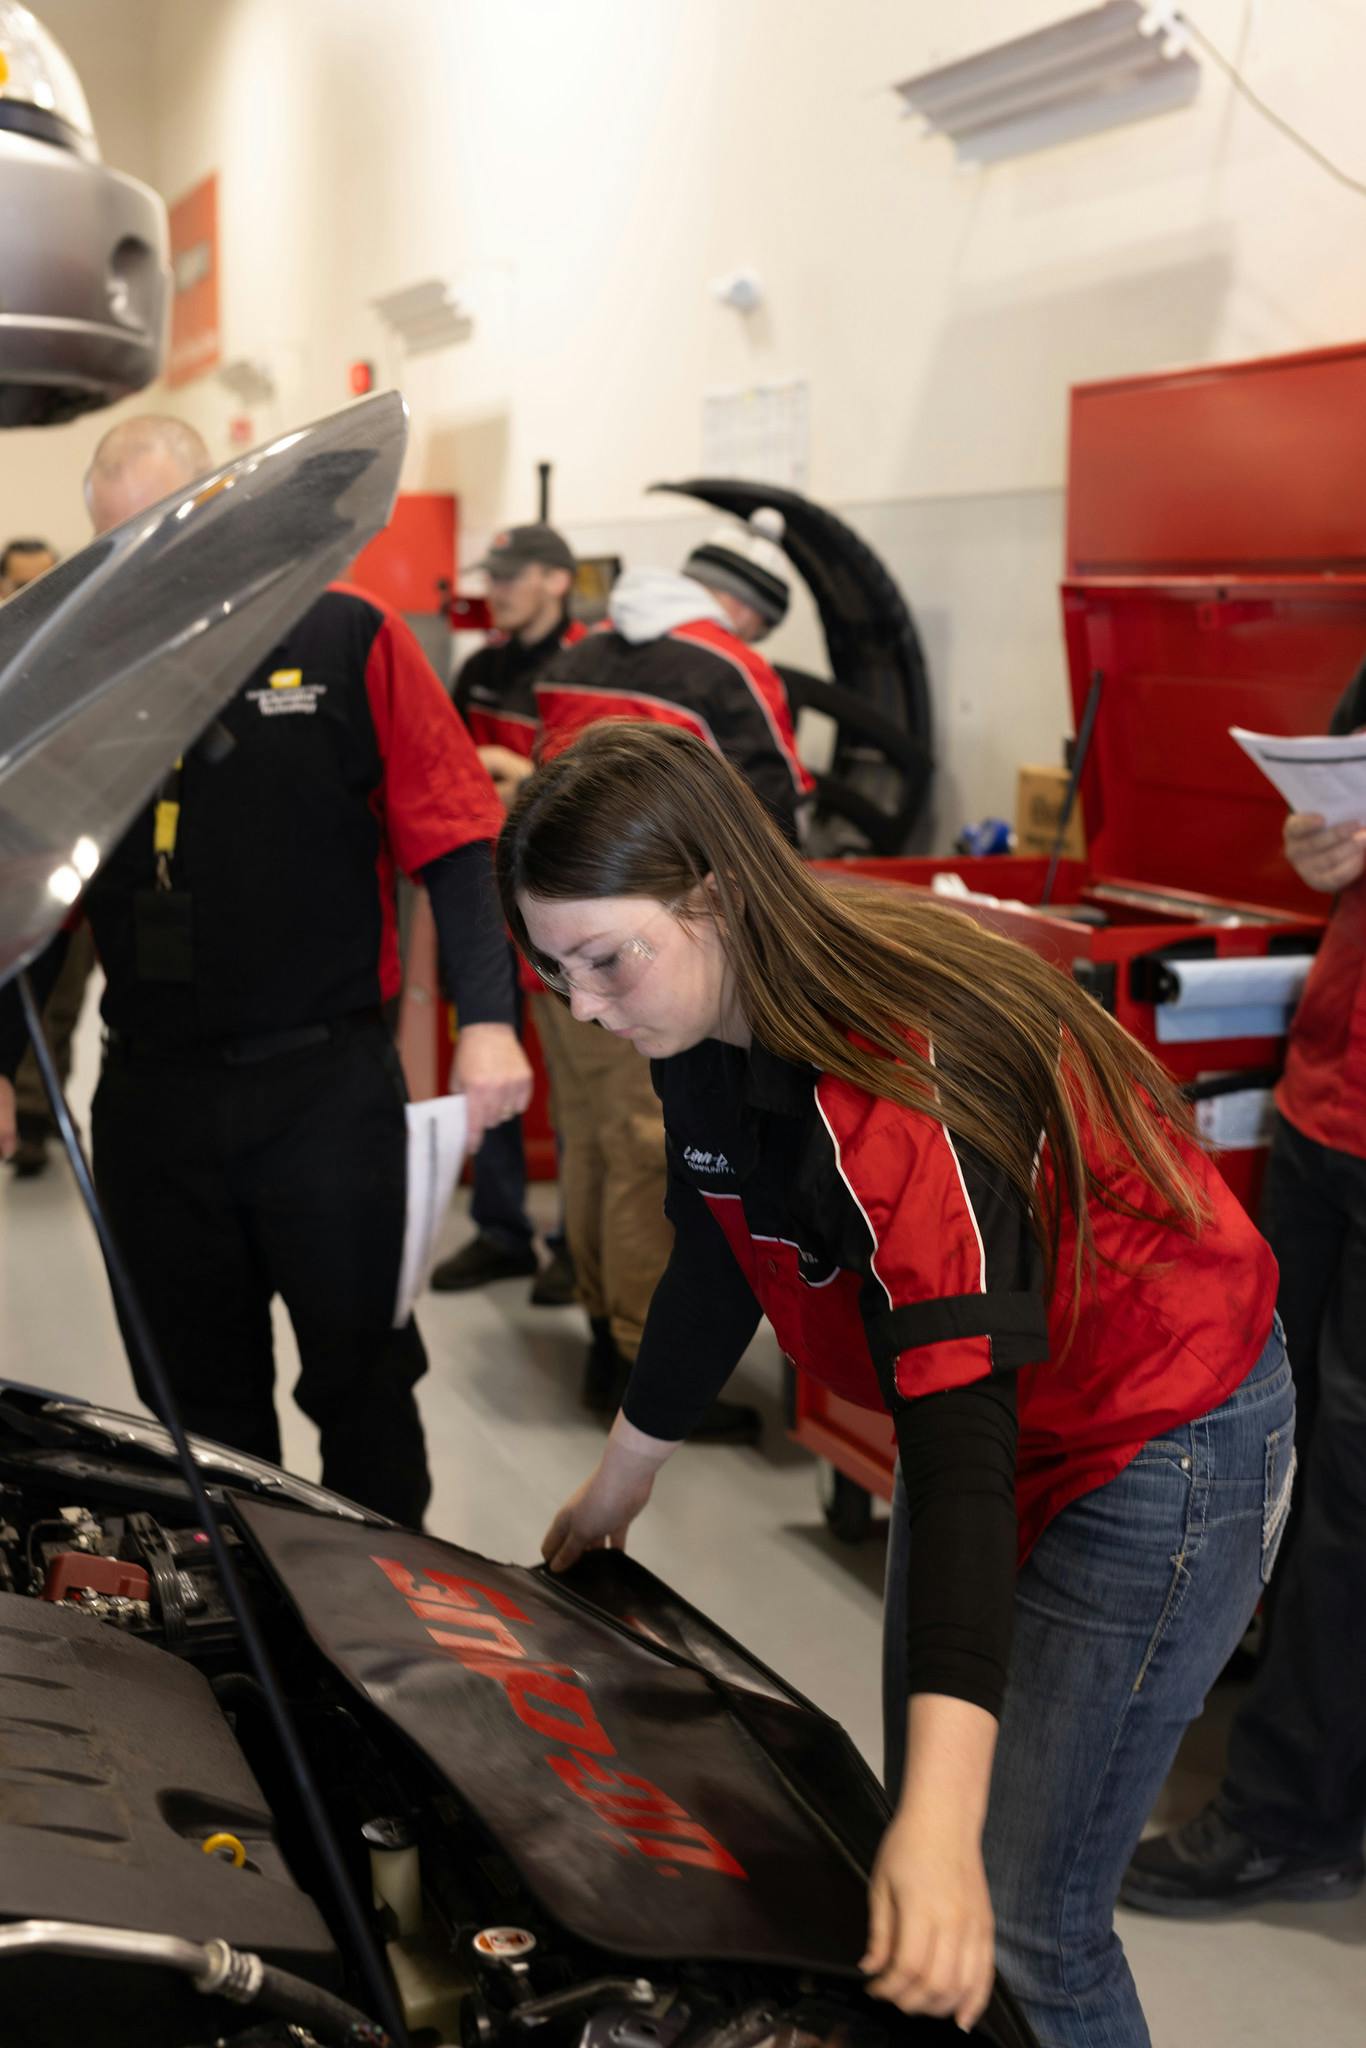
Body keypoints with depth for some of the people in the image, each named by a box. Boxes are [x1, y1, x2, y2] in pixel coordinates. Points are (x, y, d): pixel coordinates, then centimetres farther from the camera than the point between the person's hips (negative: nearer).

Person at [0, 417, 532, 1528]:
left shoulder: (349, 639, -3)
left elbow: (457, 840, -5)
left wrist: (487, 1019, -13)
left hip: (328, 1084, -3)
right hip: (151, 1094, 3)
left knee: (364, 1378, 9)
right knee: (199, 1400, 14)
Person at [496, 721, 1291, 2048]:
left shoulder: (900, 1072, -35)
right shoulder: (715, 1037, -8)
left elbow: (960, 1427, -42)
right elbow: (713, 1276, 8)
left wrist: (944, 1826, -48)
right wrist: (619, 1482, 20)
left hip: (1160, 1443, -9)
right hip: (977, 1411, 9)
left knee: (1018, 1923, -6)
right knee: (910, 1832, 18)